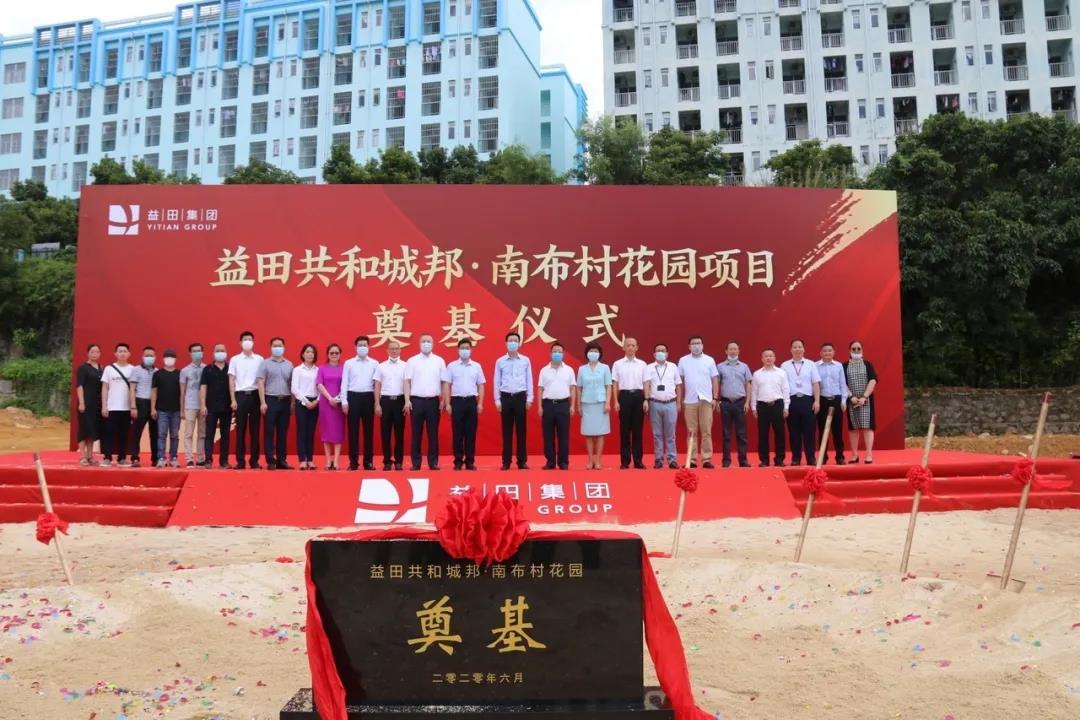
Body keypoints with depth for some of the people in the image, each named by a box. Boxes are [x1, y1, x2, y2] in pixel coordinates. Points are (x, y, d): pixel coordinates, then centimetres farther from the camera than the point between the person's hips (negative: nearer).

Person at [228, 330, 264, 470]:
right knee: (241, 429, 1)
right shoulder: (235, 359, 6)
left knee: (254, 429, 3)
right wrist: (233, 400, -2)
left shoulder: (259, 359, 6)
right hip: (240, 395, 0)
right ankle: (240, 461, 6)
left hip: (255, 395, 0)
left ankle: (254, 460, 7)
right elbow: (231, 381, 5)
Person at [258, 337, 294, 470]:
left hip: (285, 401, 3)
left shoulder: (289, 365, 11)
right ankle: (270, 460, 2)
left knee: (283, 432, 6)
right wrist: (263, 402, -11)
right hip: (270, 400, -3)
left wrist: (293, 402, 5)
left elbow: (292, 385, 12)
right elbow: (261, 384, -3)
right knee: (269, 431, -2)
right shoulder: (265, 363, 2)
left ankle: (281, 460, 11)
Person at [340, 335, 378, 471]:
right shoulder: (348, 363, 6)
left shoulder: (374, 364, 7)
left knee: (369, 430, 3)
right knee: (353, 430, 1)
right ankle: (353, 461, 7)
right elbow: (344, 383, 3)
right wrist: (344, 401, -3)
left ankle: (368, 461, 10)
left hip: (368, 397, 1)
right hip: (353, 397, 0)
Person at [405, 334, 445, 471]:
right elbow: (407, 381, 2)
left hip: (433, 401, 1)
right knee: (416, 433, 3)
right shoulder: (412, 361, 4)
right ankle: (416, 463, 9)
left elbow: (443, 382, 7)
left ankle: (433, 462, 11)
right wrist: (407, 400, -6)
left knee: (433, 433, 4)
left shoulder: (439, 361, 7)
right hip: (416, 400, -1)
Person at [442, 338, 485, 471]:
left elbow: (480, 386, 9)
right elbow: (446, 385, 2)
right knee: (458, 433, 1)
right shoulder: (451, 366, 3)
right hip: (457, 401, -1)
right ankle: (458, 461, 8)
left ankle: (470, 461, 9)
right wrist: (447, 404, -5)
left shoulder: (477, 366, 8)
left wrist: (480, 403, 1)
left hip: (472, 401, 1)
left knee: (471, 433, 3)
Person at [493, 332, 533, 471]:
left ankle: (522, 461, 7)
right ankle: (506, 461, 8)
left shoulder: (525, 360, 4)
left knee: (521, 430, 2)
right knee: (507, 430, 3)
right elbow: (497, 382, 5)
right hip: (506, 397, 0)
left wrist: (529, 399, 0)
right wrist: (497, 400, 0)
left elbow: (529, 380, 5)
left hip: (520, 397, 0)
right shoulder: (500, 361, 4)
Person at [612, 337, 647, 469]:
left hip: (638, 396, 1)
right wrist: (616, 401, -4)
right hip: (625, 396, -1)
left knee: (638, 429, 4)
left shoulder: (642, 364, 9)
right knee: (624, 430, 2)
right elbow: (615, 384, 3)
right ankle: (624, 461, 7)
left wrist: (646, 400, 0)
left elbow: (645, 383, 8)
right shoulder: (617, 364, 4)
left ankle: (638, 460, 9)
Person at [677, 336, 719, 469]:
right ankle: (692, 459, 7)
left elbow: (715, 380, 6)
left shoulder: (709, 360, 5)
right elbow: (680, 381, 8)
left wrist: (715, 398, -1)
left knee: (706, 431, 0)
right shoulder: (683, 361, 5)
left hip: (706, 400, 0)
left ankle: (707, 459, 3)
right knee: (691, 431, 4)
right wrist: (680, 400, 5)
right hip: (689, 401, 0)